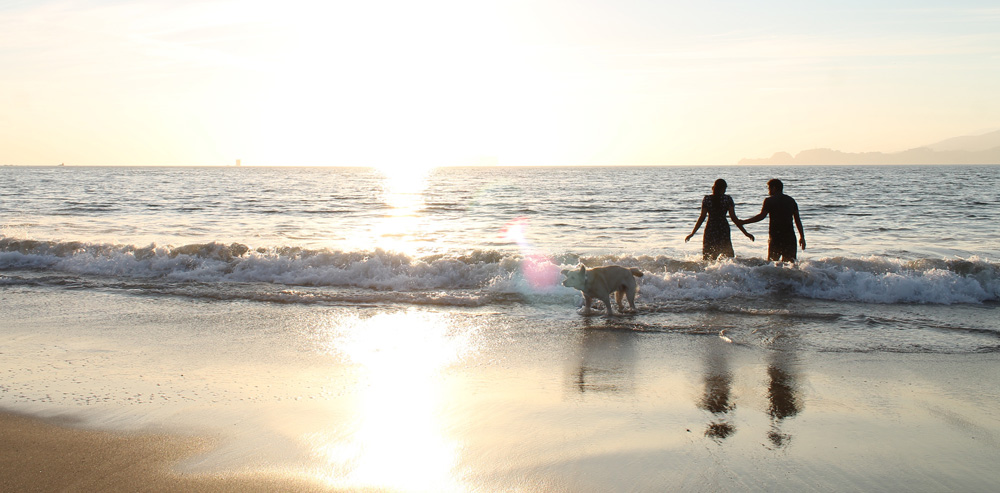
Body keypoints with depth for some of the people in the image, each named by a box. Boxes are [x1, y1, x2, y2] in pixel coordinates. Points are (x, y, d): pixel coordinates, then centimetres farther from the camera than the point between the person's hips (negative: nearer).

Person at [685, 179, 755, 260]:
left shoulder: (706, 199, 1)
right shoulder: (728, 199, -1)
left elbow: (702, 217, 0)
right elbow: (733, 218, -3)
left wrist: (692, 234, 6)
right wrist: (745, 233, 3)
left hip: (710, 230, 1)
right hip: (724, 230, -1)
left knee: (707, 259, 7)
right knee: (729, 257, 7)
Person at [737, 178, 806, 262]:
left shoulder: (769, 200, -4)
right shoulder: (791, 200, 12)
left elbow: (761, 216, -12)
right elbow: (797, 220, 12)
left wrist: (742, 223, -9)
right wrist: (802, 237, 16)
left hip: (775, 236, -4)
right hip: (790, 236, 4)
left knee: (771, 263, 3)